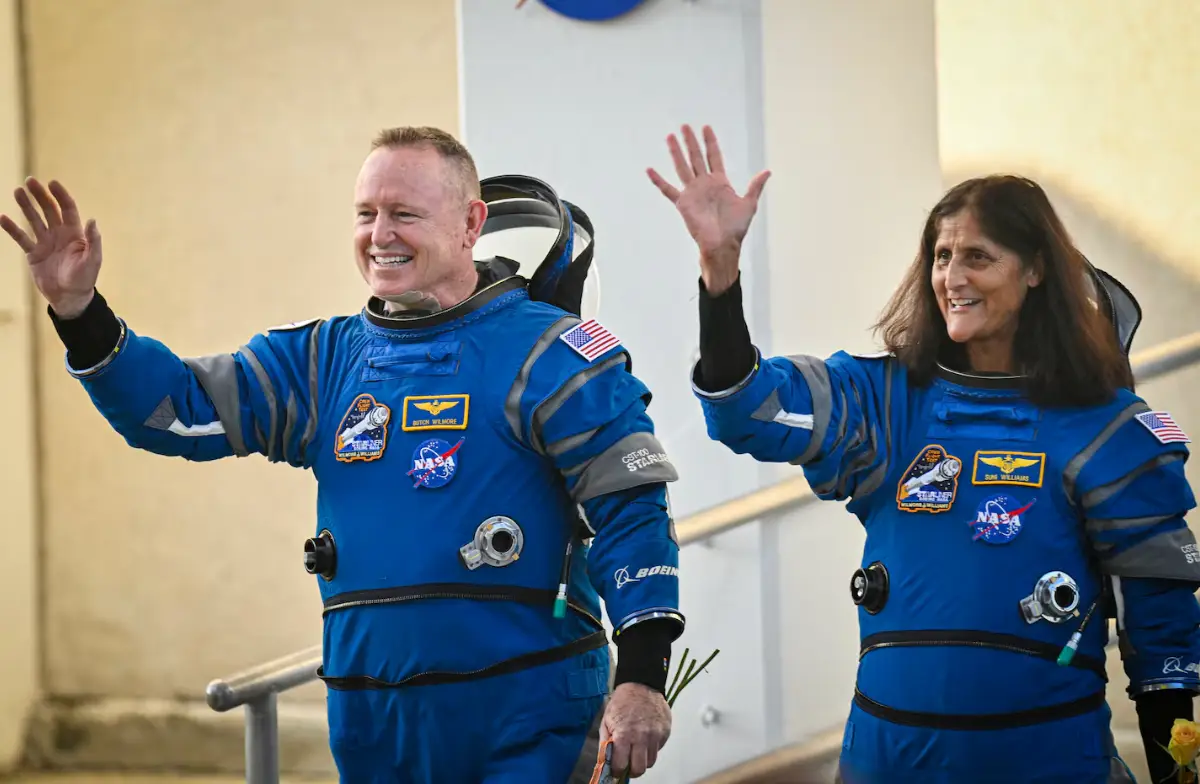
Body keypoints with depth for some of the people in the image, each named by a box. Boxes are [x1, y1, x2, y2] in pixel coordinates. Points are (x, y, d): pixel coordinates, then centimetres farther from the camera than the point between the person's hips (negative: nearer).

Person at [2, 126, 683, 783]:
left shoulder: (544, 355, -5)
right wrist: (79, 311, -7)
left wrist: (641, 676, -18)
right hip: (376, 726, 6)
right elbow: (177, 409, 8)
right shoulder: (326, 360, 13)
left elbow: (631, 511, -9)